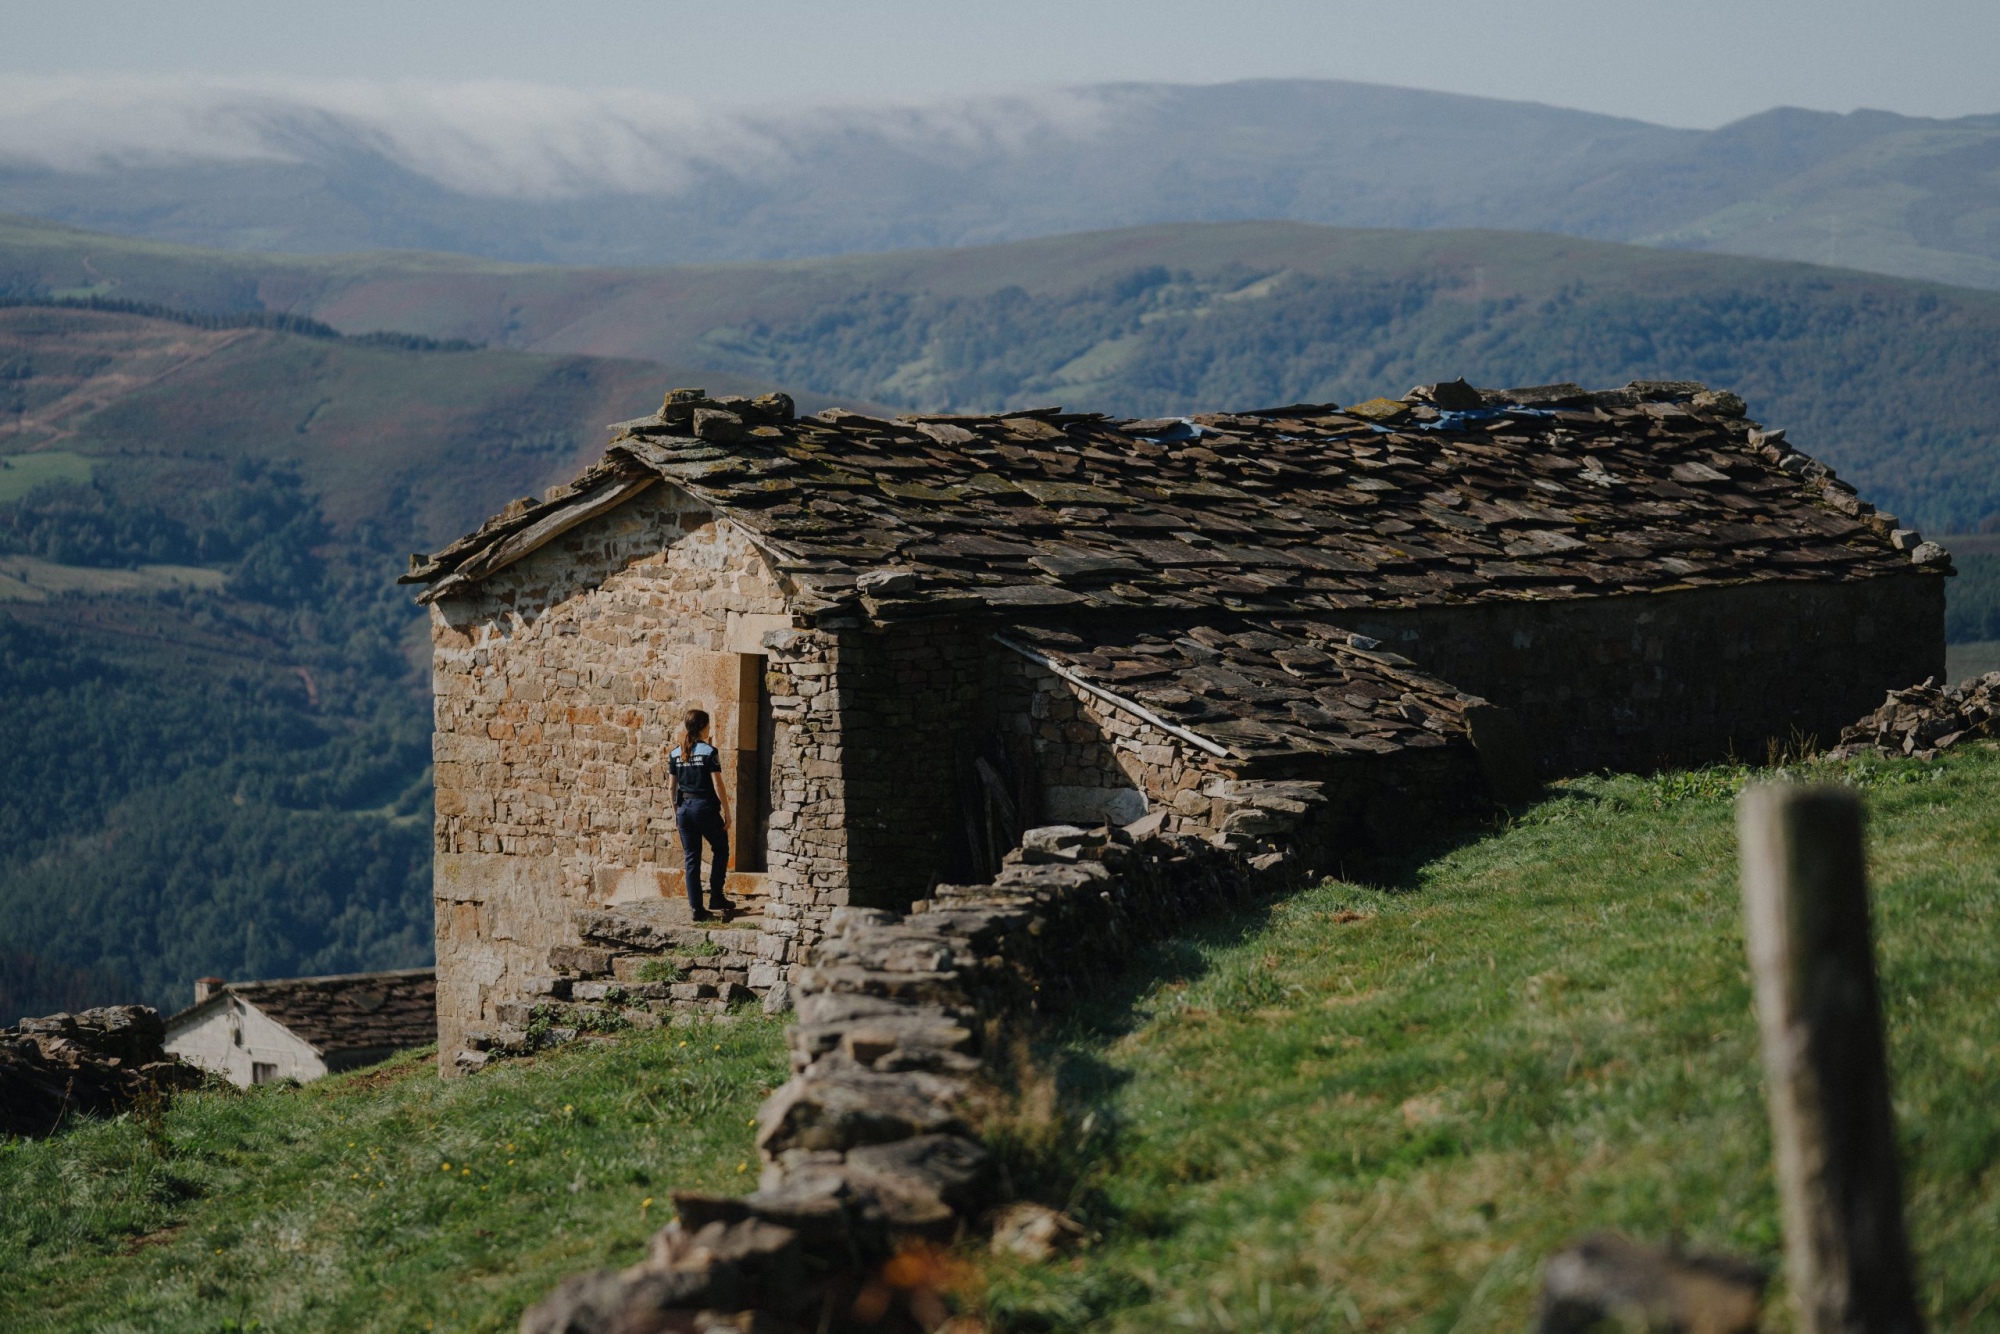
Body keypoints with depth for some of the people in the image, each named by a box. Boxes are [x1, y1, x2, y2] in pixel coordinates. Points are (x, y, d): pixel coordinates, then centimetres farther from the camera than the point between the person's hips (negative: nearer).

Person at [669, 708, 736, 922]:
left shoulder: (675, 754, 4)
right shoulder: (709, 752, -10)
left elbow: (673, 787, 8)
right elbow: (717, 785, -12)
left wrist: (675, 812, 17)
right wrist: (726, 811, -5)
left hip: (685, 808, 4)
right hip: (706, 807, -4)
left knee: (691, 858, 8)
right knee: (721, 850, 15)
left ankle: (696, 908, 5)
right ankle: (715, 898, 9)